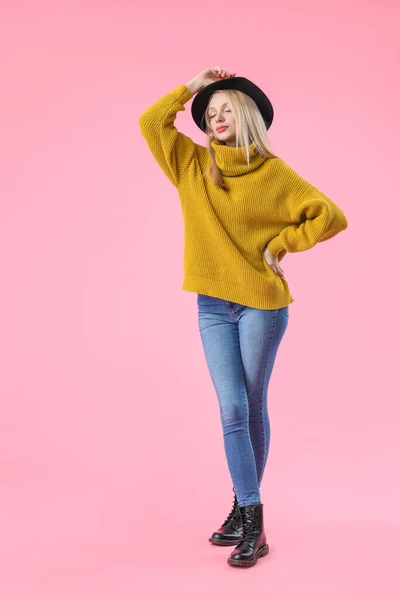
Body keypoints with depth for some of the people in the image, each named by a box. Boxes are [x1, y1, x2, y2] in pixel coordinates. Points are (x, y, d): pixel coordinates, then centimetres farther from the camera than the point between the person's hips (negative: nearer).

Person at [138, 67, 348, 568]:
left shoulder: (273, 173, -4)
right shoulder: (193, 164, 7)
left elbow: (331, 216, -7)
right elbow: (150, 121, 4)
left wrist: (281, 243, -7)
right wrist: (190, 88, 5)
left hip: (261, 304, -3)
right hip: (213, 307, 3)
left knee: (253, 409, 6)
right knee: (233, 410, 0)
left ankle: (244, 506, 19)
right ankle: (251, 521, 7)